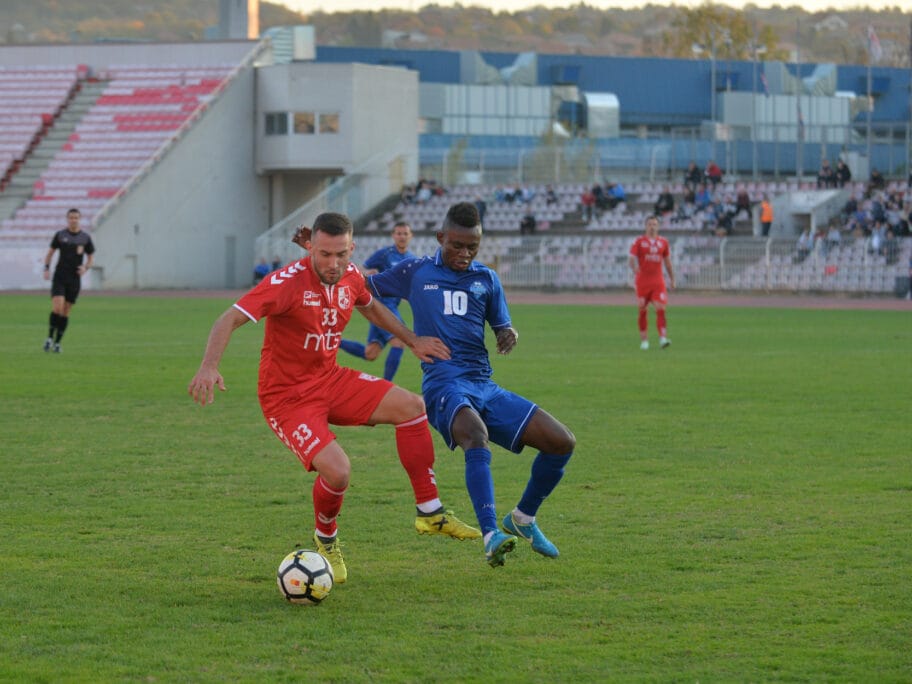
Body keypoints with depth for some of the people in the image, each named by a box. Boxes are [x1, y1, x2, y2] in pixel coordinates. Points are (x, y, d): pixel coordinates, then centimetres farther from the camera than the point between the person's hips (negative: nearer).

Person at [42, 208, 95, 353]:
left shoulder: (85, 237, 3)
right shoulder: (60, 235, 1)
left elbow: (91, 257, 10)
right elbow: (50, 252, 10)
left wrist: (86, 268, -10)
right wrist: (46, 269, -4)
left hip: (75, 279, 1)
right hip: (59, 277, -1)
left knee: (65, 313, 4)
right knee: (57, 308, -17)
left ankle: (57, 343, 14)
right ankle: (50, 338, -4)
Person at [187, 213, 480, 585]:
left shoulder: (350, 277, -2)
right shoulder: (288, 282, -24)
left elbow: (371, 307, 24)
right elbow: (230, 319, -29)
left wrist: (413, 341, 22)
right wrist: (209, 367, -44)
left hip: (331, 380, 7)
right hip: (287, 396, -7)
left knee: (411, 406, -7)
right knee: (337, 470, -25)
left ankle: (430, 514, 5)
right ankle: (326, 541, 10)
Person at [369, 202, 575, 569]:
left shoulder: (486, 279, 16)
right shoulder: (416, 272, 9)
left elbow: (502, 327, 19)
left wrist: (510, 334, -7)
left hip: (484, 386, 5)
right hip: (444, 384, -5)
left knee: (562, 442, -6)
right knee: (476, 434, -39)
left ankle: (523, 518, 19)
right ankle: (492, 538, -48)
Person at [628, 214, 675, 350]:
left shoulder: (663, 242, 10)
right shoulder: (639, 241, 1)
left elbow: (667, 262, 18)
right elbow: (631, 258, -7)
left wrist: (672, 279, 17)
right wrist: (634, 268, -29)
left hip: (658, 281, 1)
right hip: (642, 281, -1)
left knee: (660, 308, -13)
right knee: (643, 311, 5)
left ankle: (663, 338, -21)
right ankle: (644, 339, 15)